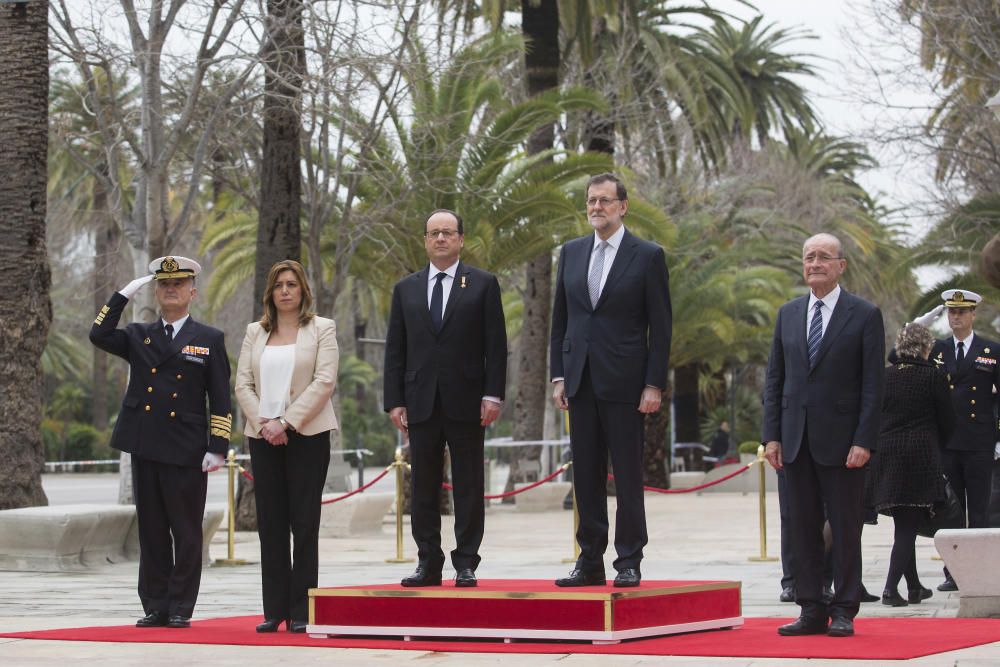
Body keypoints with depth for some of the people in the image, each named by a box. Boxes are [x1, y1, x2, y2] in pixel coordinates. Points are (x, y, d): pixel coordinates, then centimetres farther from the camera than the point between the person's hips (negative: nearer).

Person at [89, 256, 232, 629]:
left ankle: (180, 608, 6)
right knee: (151, 532, 7)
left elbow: (220, 400, 2)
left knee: (186, 534, 0)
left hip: (186, 451, -3)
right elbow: (99, 335, -3)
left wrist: (217, 447, -6)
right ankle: (155, 607, 13)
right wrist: (123, 296, -3)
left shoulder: (209, 340, 6)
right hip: (145, 449, 3)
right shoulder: (138, 336, 15)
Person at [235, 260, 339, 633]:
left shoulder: (322, 329, 3)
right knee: (270, 524, 3)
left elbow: (324, 382, -8)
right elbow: (243, 384, 8)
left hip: (307, 434, -3)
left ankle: (301, 612, -2)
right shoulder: (255, 333, 14)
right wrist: (263, 423, -8)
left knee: (304, 523, -4)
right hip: (263, 436, 4)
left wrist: (286, 422, -14)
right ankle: (274, 610, 5)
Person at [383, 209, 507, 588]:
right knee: (423, 488, 4)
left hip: (466, 401, -3)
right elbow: (395, 350, 10)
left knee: (468, 486, 0)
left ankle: (466, 564, 5)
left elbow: (495, 345, 0)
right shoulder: (406, 289, 12)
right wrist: (394, 401, 1)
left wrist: (493, 395, -8)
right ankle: (428, 563, 9)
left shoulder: (483, 285, 5)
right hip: (421, 403, 3)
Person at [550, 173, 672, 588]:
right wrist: (558, 376, 7)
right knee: (586, 477, 6)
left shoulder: (648, 256, -2)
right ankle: (590, 561, 11)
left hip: (624, 382, -4)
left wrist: (654, 384, -9)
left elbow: (660, 326, -3)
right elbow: (560, 318, 14)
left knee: (628, 477, -1)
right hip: (581, 381, 4)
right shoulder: (571, 253, 12)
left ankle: (629, 563, 5)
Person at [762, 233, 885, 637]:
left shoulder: (865, 315, -1)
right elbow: (774, 378, 12)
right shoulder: (788, 314, 12)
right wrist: (771, 435, 3)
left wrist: (864, 441, -12)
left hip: (841, 441, -4)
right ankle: (812, 611, 11)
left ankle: (844, 612, 7)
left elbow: (873, 385, -5)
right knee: (803, 528, 6)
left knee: (845, 528, 1)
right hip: (796, 440, 4)